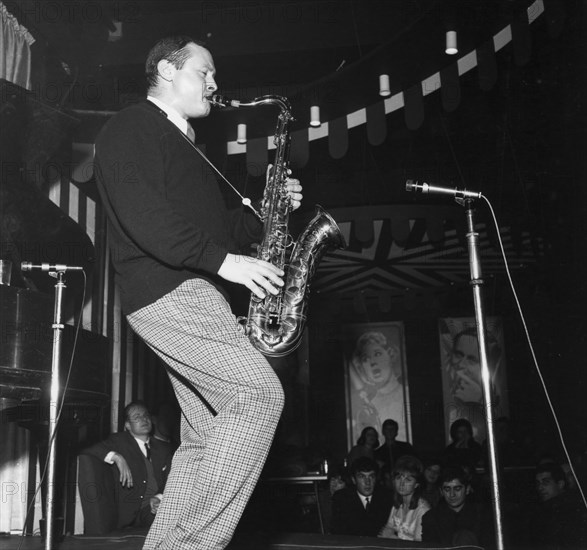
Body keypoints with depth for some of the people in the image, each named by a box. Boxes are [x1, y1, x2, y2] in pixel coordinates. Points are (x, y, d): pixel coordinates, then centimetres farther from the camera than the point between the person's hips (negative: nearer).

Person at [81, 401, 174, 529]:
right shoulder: (119, 441, 11)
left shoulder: (164, 449, 19)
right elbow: (87, 451, -2)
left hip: (160, 505, 4)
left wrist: (159, 498, -12)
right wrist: (116, 457, -16)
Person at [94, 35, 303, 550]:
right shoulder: (132, 127, 0)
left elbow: (213, 227, 29)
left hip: (192, 291, 10)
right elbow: (139, 211, -18)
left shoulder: (183, 145, 29)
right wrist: (222, 260, -22)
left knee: (206, 437, 5)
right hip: (166, 289, -10)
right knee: (259, 393, -20)